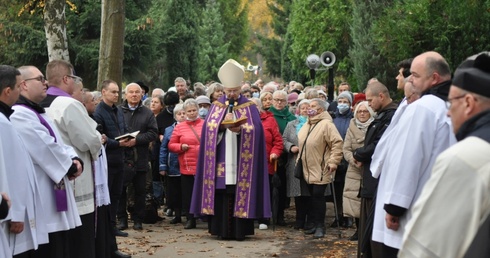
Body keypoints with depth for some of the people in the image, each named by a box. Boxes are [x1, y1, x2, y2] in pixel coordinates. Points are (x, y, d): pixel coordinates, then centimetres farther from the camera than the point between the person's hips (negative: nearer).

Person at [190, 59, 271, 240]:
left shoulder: (249, 107, 8)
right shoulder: (216, 106, 14)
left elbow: (255, 129, -3)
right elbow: (208, 127, 3)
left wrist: (240, 130, -20)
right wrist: (223, 123, -14)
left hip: (241, 161, -1)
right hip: (221, 160, 2)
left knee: (240, 193, -4)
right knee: (221, 193, -2)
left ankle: (240, 230, 1)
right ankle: (222, 230, 3)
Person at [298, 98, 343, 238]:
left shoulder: (326, 124, -15)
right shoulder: (307, 125, 13)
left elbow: (337, 142, -20)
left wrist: (333, 161, -22)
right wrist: (300, 158, 20)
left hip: (321, 169, -8)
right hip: (308, 168, 8)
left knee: (318, 196, -7)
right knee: (312, 196, 12)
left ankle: (320, 226, 2)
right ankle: (314, 224, 20)